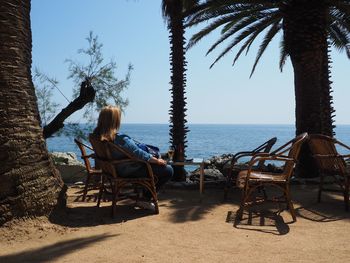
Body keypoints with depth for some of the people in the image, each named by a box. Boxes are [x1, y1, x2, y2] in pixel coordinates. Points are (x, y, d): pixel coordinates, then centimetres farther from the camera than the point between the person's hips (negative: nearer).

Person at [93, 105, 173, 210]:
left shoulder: (97, 135, -9)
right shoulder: (121, 139, -34)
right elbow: (140, 154, -24)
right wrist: (157, 161, -8)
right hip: (129, 171, -9)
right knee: (168, 170, -3)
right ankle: (145, 200, 8)